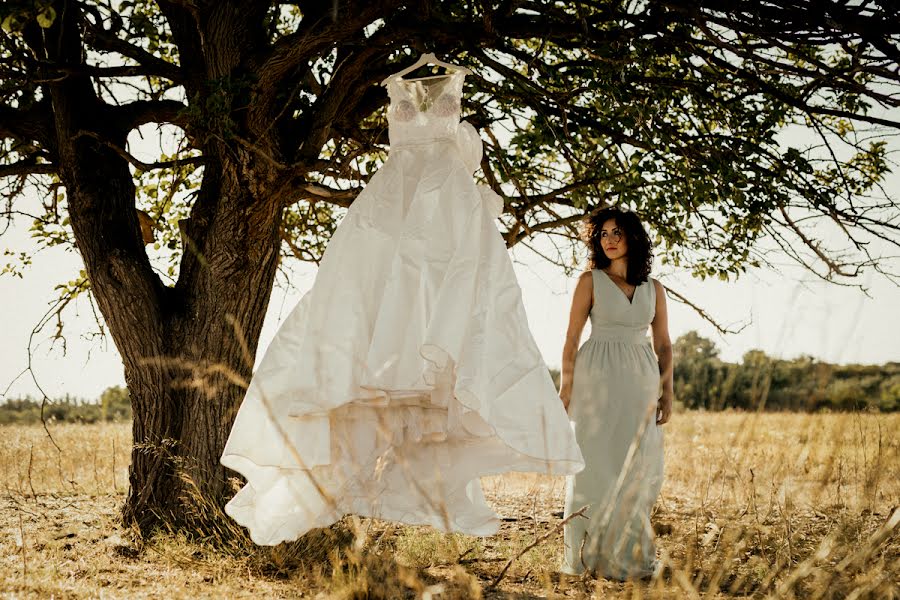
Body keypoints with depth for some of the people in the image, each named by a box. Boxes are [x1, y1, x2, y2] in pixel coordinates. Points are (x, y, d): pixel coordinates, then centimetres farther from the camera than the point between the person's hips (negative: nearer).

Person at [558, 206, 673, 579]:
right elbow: (572, 337, -2)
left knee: (638, 467, 3)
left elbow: (663, 344, 13)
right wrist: (566, 387, -8)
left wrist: (667, 391, 4)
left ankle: (628, 552, 13)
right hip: (598, 379, -3)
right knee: (597, 464, -3)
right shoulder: (590, 280, 1)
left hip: (640, 382, 3)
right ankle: (591, 554, 4)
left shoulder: (653, 289, 11)